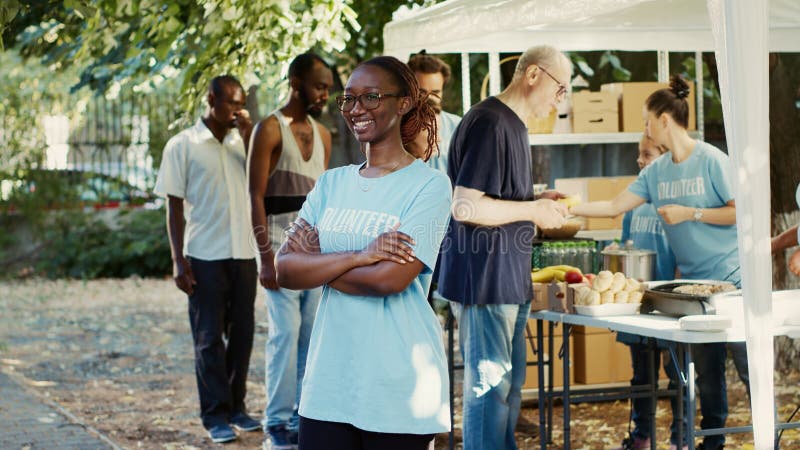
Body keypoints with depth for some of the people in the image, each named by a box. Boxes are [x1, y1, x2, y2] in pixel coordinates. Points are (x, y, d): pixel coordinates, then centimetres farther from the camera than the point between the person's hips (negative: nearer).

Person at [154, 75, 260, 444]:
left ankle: (236, 406, 20)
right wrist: (178, 260, -9)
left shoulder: (241, 142, 10)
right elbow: (174, 206, -3)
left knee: (241, 333, 9)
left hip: (243, 253, 4)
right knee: (209, 337, 0)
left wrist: (249, 135, -6)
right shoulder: (183, 146, -2)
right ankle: (216, 416, 6)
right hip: (205, 256, -4)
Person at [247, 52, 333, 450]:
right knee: (285, 332, -7)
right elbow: (256, 198, -9)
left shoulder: (322, 134, 14)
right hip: (282, 247, -6)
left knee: (312, 335, 5)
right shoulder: (270, 130, -6)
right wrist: (266, 257, -14)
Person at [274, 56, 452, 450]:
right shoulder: (331, 184, 11)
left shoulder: (428, 185, -6)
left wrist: (318, 264, -4)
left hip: (398, 388, -5)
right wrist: (359, 256, -15)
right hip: (329, 382, 5)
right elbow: (285, 270, -1)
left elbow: (391, 279, -18)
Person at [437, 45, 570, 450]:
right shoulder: (490, 123, -17)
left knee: (509, 384, 17)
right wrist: (532, 210, -15)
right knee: (489, 387, -4)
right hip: (483, 279, -10)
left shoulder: (512, 124, 15)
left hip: (508, 279, 10)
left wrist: (538, 204, 10)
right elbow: (465, 206, -24)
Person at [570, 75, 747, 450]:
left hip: (729, 277, -6)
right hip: (692, 280, 6)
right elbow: (615, 206, 11)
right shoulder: (656, 172, 10)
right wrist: (571, 208, 5)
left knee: (748, 365, -5)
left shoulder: (712, 160, -9)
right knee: (706, 370, 10)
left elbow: (739, 212, -12)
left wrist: (689, 213, -15)